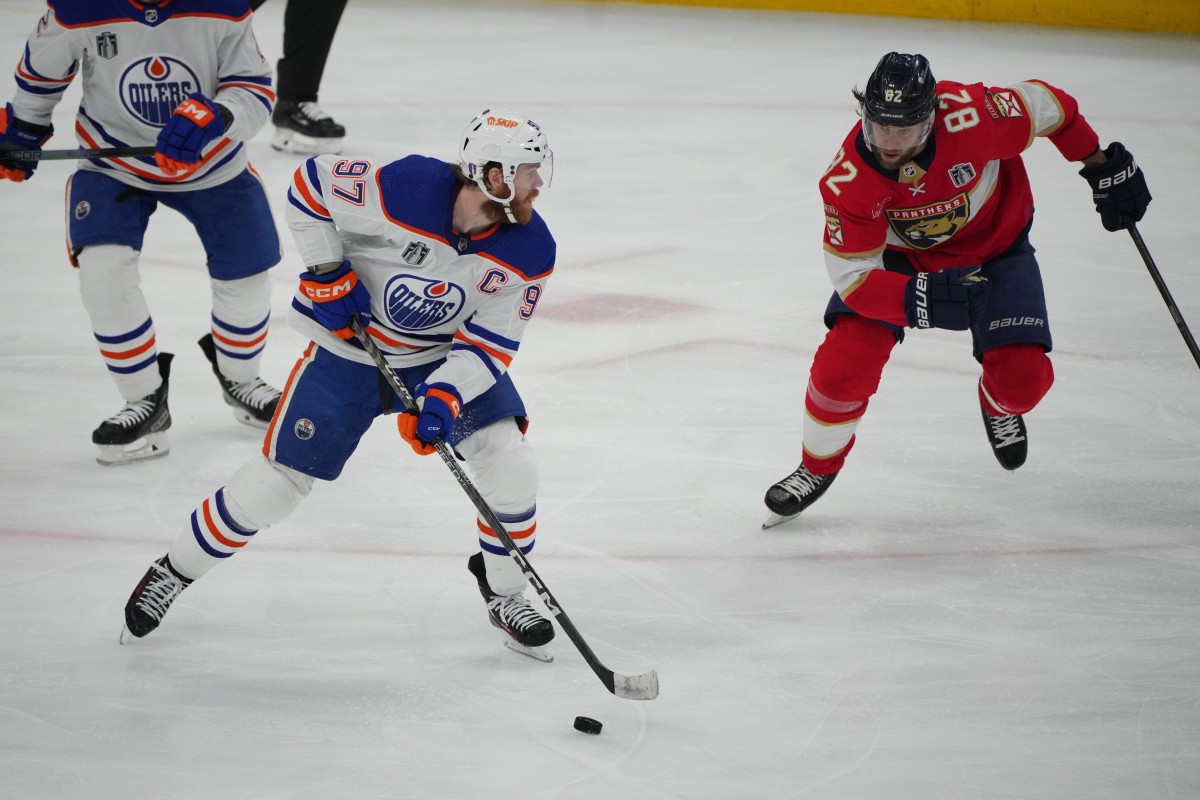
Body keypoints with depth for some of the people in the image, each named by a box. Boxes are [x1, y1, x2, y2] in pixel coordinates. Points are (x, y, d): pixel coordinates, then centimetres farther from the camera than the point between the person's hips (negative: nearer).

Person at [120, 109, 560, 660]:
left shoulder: (529, 250, -19)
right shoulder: (406, 188, -31)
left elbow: (489, 343, -14)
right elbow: (311, 183, -17)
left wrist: (443, 398, -29)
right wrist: (326, 273, -18)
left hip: (447, 354, 3)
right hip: (350, 344, -3)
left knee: (508, 460, -14)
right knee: (278, 480, -2)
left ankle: (505, 593, 12)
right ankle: (173, 573, 19)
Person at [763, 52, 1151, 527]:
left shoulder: (972, 117, -38)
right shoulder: (848, 180, -33)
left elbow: (1044, 105, -18)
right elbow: (853, 276, -29)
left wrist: (1105, 167, -9)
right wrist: (920, 300, -47)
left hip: (992, 247, 0)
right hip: (898, 254, 0)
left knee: (1022, 376, -13)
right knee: (846, 358, -18)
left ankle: (999, 406, 28)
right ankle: (818, 468, 11)